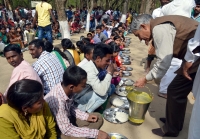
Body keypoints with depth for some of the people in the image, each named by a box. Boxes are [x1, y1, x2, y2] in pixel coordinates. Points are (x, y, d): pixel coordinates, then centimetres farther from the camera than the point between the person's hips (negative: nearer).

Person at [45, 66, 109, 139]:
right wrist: (95, 133, -28)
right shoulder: (57, 100, -36)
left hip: (68, 118, 8)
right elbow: (66, 129, -30)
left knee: (98, 118, 6)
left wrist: (86, 116, -6)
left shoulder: (67, 89, -14)